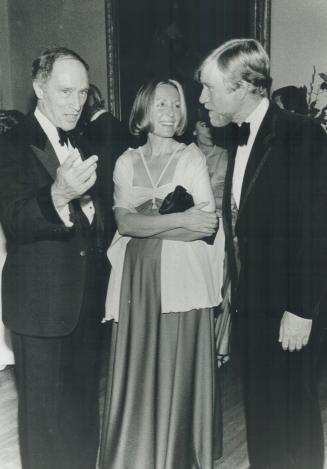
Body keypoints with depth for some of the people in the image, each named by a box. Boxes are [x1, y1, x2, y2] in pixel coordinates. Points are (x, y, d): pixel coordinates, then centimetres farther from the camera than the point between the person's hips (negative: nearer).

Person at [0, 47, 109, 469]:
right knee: (44, 414, 6)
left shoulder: (81, 146, 11)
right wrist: (58, 195, -41)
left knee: (84, 406, 20)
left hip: (87, 299, 7)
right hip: (41, 303, -6)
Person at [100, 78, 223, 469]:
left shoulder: (191, 156, 1)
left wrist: (146, 223, -10)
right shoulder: (127, 162, 7)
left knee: (180, 368, 5)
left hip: (183, 275, -2)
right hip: (138, 278, 2)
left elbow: (207, 224, -8)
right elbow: (124, 223, -6)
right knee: (138, 367, 8)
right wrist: (180, 220, -16)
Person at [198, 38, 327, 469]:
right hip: (250, 302, 7)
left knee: (292, 413, 7)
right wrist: (235, 286, 7)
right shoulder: (241, 140, 11)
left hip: (285, 308, -7)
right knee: (259, 407, 17)